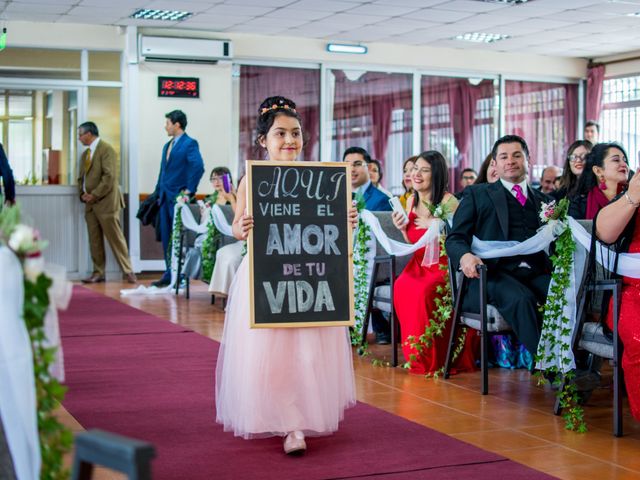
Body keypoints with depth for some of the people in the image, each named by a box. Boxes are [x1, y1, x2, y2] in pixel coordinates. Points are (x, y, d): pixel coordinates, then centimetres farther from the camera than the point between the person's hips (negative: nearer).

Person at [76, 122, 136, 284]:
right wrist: (82, 194, 4)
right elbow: (81, 177, 23)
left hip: (105, 202, -8)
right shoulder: (85, 153, 19)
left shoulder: (106, 149, -8)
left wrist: (94, 195, -16)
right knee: (94, 240, 7)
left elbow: (109, 176, -17)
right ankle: (98, 273, 11)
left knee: (115, 238, -6)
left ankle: (128, 271, 0)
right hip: (90, 203, 8)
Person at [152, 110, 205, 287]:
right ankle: (169, 274, 15)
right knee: (166, 238, 9)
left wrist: (189, 190, -20)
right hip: (165, 198, 8)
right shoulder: (167, 146, 18)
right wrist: (159, 192, 14)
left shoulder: (189, 144, -9)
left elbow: (198, 167, -21)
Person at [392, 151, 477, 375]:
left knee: (424, 290, -34)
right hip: (418, 264, 6)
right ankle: (413, 354, -13)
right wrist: (402, 229, 1)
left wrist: (434, 225, -19)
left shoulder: (448, 202, -10)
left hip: (444, 266, -5)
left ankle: (430, 358, -17)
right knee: (401, 287, -27)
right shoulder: (412, 201, 11)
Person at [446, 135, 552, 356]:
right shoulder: (477, 194, 19)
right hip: (496, 273, -3)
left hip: (537, 273, 3)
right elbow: (455, 238, 8)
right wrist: (465, 255, -15)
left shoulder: (542, 200, 28)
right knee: (521, 299, -36)